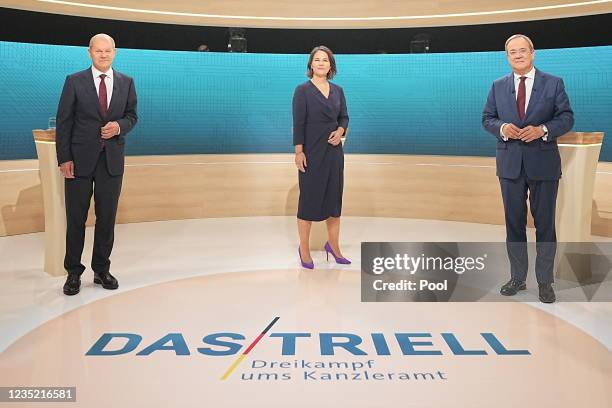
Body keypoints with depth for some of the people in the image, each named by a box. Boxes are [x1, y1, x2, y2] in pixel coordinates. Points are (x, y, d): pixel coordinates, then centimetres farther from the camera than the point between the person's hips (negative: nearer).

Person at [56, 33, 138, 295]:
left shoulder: (126, 83, 6)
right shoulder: (74, 81, -1)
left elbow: (131, 116, 12)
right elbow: (63, 121, -2)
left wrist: (119, 126, -11)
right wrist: (64, 158, -8)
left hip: (112, 160, 2)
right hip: (80, 159, -2)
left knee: (107, 219, 8)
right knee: (76, 218, 5)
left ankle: (101, 270, 22)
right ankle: (73, 273, 18)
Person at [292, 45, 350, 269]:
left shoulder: (338, 91, 8)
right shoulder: (303, 90, -6)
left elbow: (344, 117, 14)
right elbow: (298, 122, -10)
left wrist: (340, 131, -8)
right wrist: (299, 151, -15)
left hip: (334, 150, 5)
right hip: (311, 151, -5)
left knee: (334, 196, 9)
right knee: (309, 198, 2)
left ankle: (333, 245, 22)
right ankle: (304, 249, 14)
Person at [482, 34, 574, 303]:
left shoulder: (554, 83, 0)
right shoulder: (498, 86, 8)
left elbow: (567, 117, -2)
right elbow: (487, 118, 8)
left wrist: (543, 129, -20)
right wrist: (501, 127, -13)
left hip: (543, 164, -2)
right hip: (510, 164, 2)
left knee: (545, 223, 4)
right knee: (514, 222, 9)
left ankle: (545, 281, 16)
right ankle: (517, 277, 22)